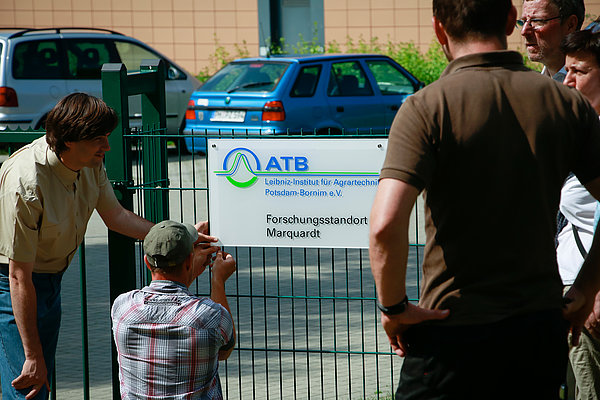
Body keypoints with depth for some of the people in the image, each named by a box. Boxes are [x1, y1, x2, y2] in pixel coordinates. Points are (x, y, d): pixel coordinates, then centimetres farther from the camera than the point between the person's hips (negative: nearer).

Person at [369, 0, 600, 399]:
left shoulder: (427, 108, -11)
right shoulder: (568, 104, 1)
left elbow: (386, 225, -22)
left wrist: (394, 307, -8)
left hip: (453, 329, -4)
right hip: (543, 327, 4)